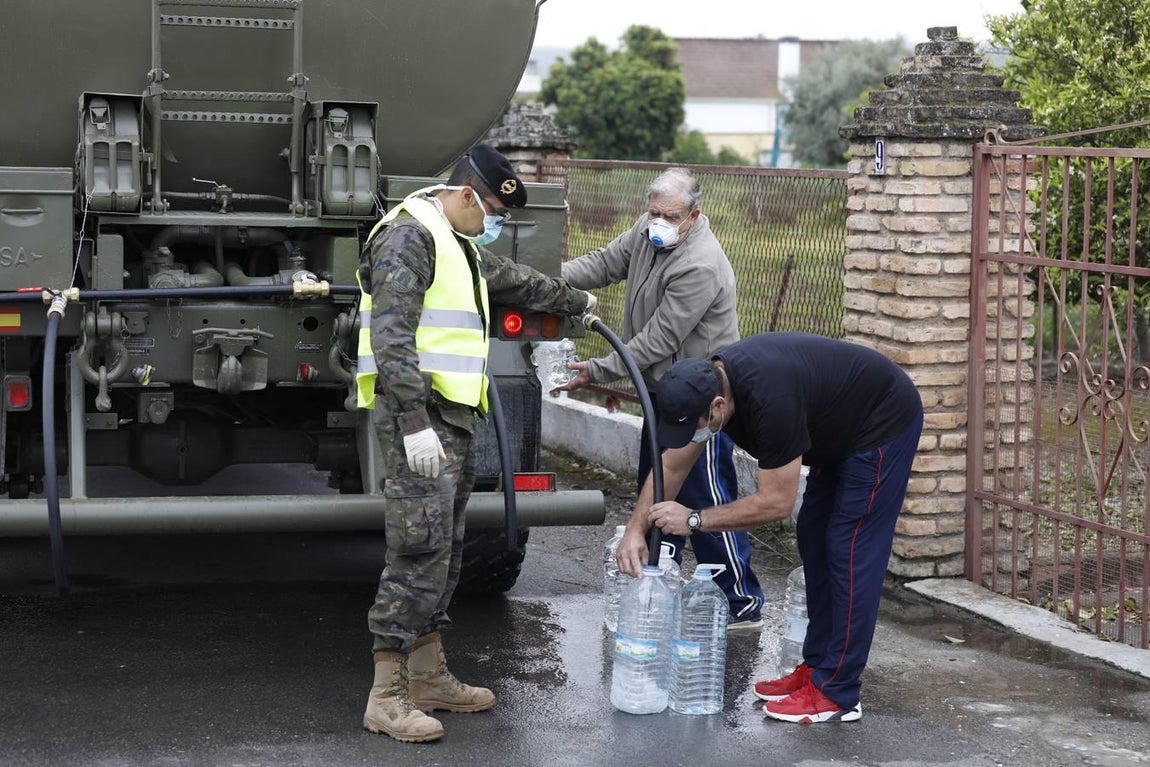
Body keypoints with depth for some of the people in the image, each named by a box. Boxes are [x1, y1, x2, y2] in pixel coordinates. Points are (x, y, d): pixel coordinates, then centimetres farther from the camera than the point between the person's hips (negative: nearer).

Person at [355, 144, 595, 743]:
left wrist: (576, 301, 54)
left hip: (454, 414, 10)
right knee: (419, 553, -13)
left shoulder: (463, 247, 21)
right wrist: (414, 423, -26)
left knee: (445, 553, 12)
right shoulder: (409, 237, -11)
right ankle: (386, 698, -11)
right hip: (418, 415, -10)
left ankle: (429, 677, 20)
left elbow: (517, 282, 41)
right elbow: (391, 337, -20)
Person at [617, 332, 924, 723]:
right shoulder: (706, 385, -10)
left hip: (885, 424, -9)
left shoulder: (770, 399, -36)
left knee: (850, 552, -10)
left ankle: (837, 694, -6)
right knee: (815, 539, 10)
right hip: (843, 429, 9)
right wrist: (636, 529, -9)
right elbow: (671, 466, 1)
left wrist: (693, 518, -23)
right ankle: (816, 667, 18)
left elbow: (776, 502, -28)